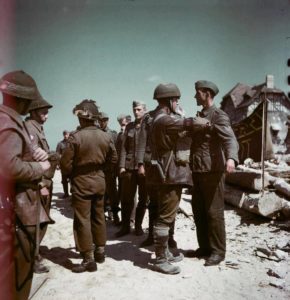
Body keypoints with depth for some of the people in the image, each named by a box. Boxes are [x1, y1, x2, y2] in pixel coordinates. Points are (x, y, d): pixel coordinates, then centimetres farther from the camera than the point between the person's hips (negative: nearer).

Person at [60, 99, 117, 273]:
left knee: (82, 220, 3)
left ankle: (89, 259, 7)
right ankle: (100, 251, 30)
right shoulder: (106, 137, -3)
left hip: (81, 183, -5)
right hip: (99, 181, 6)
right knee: (98, 217, 18)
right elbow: (113, 159, 7)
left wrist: (72, 175, 6)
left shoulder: (76, 137, -18)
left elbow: (66, 163, -13)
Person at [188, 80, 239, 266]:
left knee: (214, 212, 0)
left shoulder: (219, 115, -9)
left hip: (212, 171, -8)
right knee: (199, 211, 12)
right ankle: (205, 247, 24)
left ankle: (218, 251, 13)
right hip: (198, 171, 8)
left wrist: (231, 158, -42)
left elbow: (230, 139, -25)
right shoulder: (200, 116, 18)